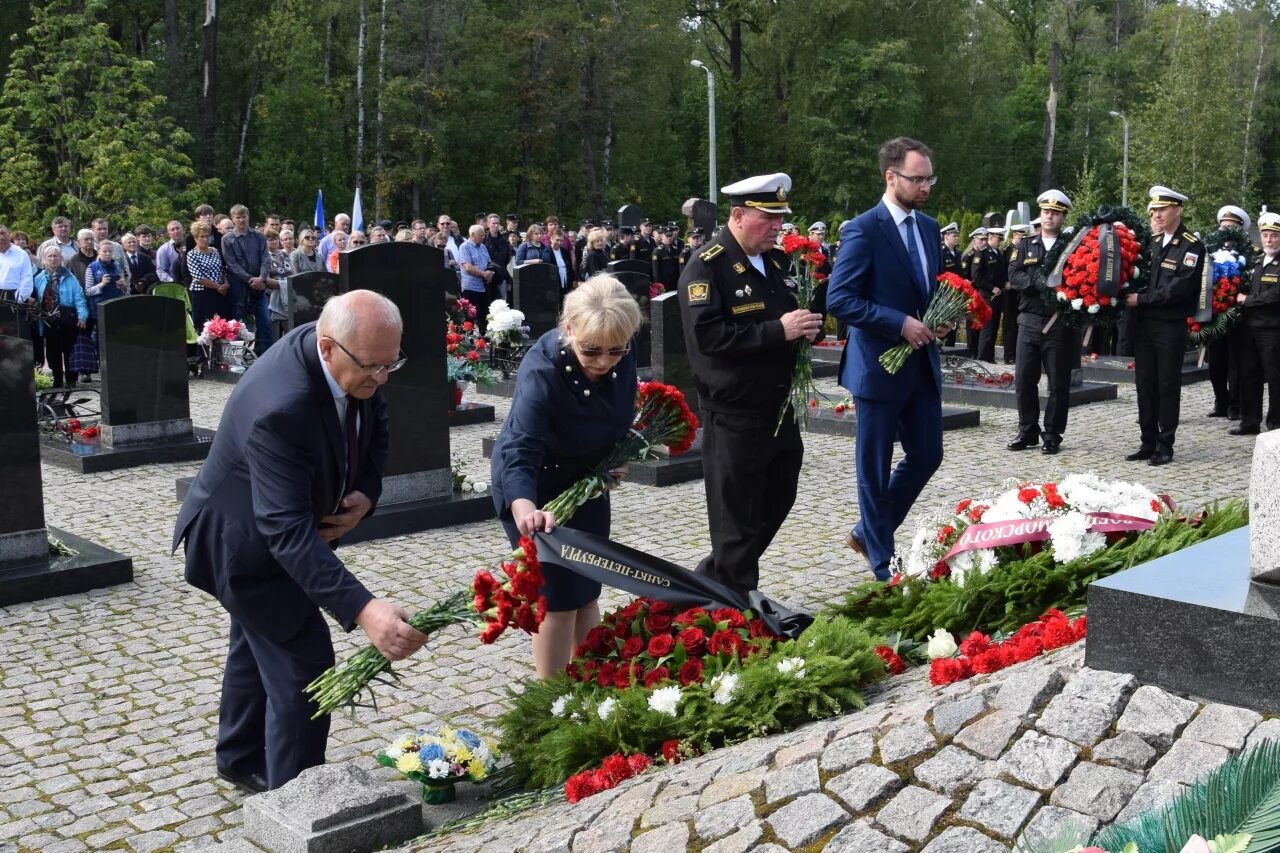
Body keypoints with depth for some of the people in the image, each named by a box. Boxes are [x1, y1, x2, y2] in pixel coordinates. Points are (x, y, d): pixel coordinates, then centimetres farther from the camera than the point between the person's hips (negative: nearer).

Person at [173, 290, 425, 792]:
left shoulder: (353, 364, -17)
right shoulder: (279, 408, -42)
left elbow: (373, 421, 4)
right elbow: (287, 531, -47)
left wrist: (366, 492, -15)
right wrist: (363, 610, -55)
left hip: (277, 525, 9)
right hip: (245, 540, -9)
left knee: (260, 643, 27)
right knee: (303, 666, -11)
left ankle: (241, 759, 50)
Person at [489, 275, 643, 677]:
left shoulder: (622, 356, -18)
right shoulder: (541, 372, -36)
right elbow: (519, 453, -44)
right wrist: (525, 510, -61)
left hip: (587, 478, 6)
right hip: (535, 486, -6)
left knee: (587, 591, 13)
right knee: (558, 598, -6)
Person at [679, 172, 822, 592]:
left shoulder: (777, 260, 12)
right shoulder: (705, 267, -12)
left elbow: (797, 314, 24)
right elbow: (708, 335, -24)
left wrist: (808, 325, -1)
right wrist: (777, 330, -24)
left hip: (781, 408, 8)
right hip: (734, 415, -8)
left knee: (777, 502, 17)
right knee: (737, 518, 3)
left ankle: (714, 579, 34)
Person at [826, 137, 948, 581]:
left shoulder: (929, 227, 10)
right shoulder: (863, 231, -14)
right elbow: (839, 299, -19)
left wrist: (941, 319, -1)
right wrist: (901, 323, -22)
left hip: (922, 364, 7)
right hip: (879, 365, -7)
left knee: (927, 456, 12)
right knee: (875, 468, 5)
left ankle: (868, 532, 30)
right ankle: (884, 565, 18)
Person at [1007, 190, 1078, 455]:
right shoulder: (1026, 245, 11)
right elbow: (1013, 276, -3)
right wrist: (1037, 280, -18)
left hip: (1061, 322, -3)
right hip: (1029, 320, 3)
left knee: (1058, 382, 2)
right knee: (1023, 379, 4)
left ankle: (1052, 436, 11)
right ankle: (1027, 432, 16)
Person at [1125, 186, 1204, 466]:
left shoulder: (1192, 246, -7)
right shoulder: (1152, 243, 13)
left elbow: (1179, 288, -17)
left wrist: (1142, 299, -15)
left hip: (1170, 327, -6)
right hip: (1143, 325, 6)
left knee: (1168, 386, 1)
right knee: (1145, 385, 8)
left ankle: (1165, 446, 7)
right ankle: (1148, 443, 16)